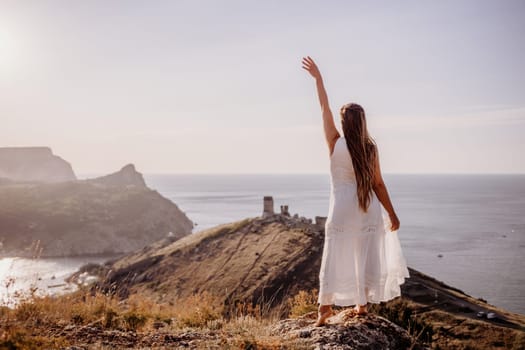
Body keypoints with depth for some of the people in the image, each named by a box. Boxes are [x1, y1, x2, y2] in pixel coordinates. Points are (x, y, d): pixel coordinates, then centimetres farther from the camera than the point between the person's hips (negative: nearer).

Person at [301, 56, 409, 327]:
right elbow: (378, 184, -1)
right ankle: (361, 304, 21)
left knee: (334, 258, 2)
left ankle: (325, 307, 5)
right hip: (369, 209, 3)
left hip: (342, 209, -2)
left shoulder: (335, 143, -8)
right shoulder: (370, 148, -3)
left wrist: (317, 77, 11)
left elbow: (324, 108, 1)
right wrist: (392, 214, 8)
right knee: (366, 256, 12)